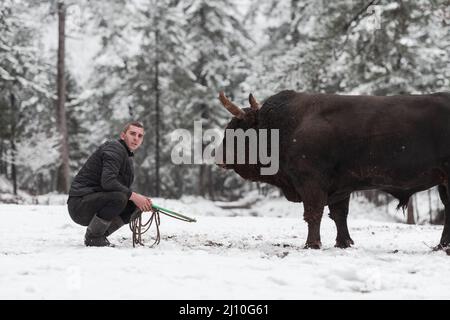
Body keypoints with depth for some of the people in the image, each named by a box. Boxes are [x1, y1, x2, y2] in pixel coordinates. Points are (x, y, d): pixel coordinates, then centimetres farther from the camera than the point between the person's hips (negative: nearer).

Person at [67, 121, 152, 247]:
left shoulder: (128, 157, 20)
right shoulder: (114, 148, -12)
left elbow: (126, 189, 17)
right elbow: (107, 181, -27)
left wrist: (142, 200, -3)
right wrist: (133, 196, -23)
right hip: (79, 204, -10)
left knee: (135, 205, 3)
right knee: (119, 197, -31)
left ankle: (100, 235, 5)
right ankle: (92, 237, -15)